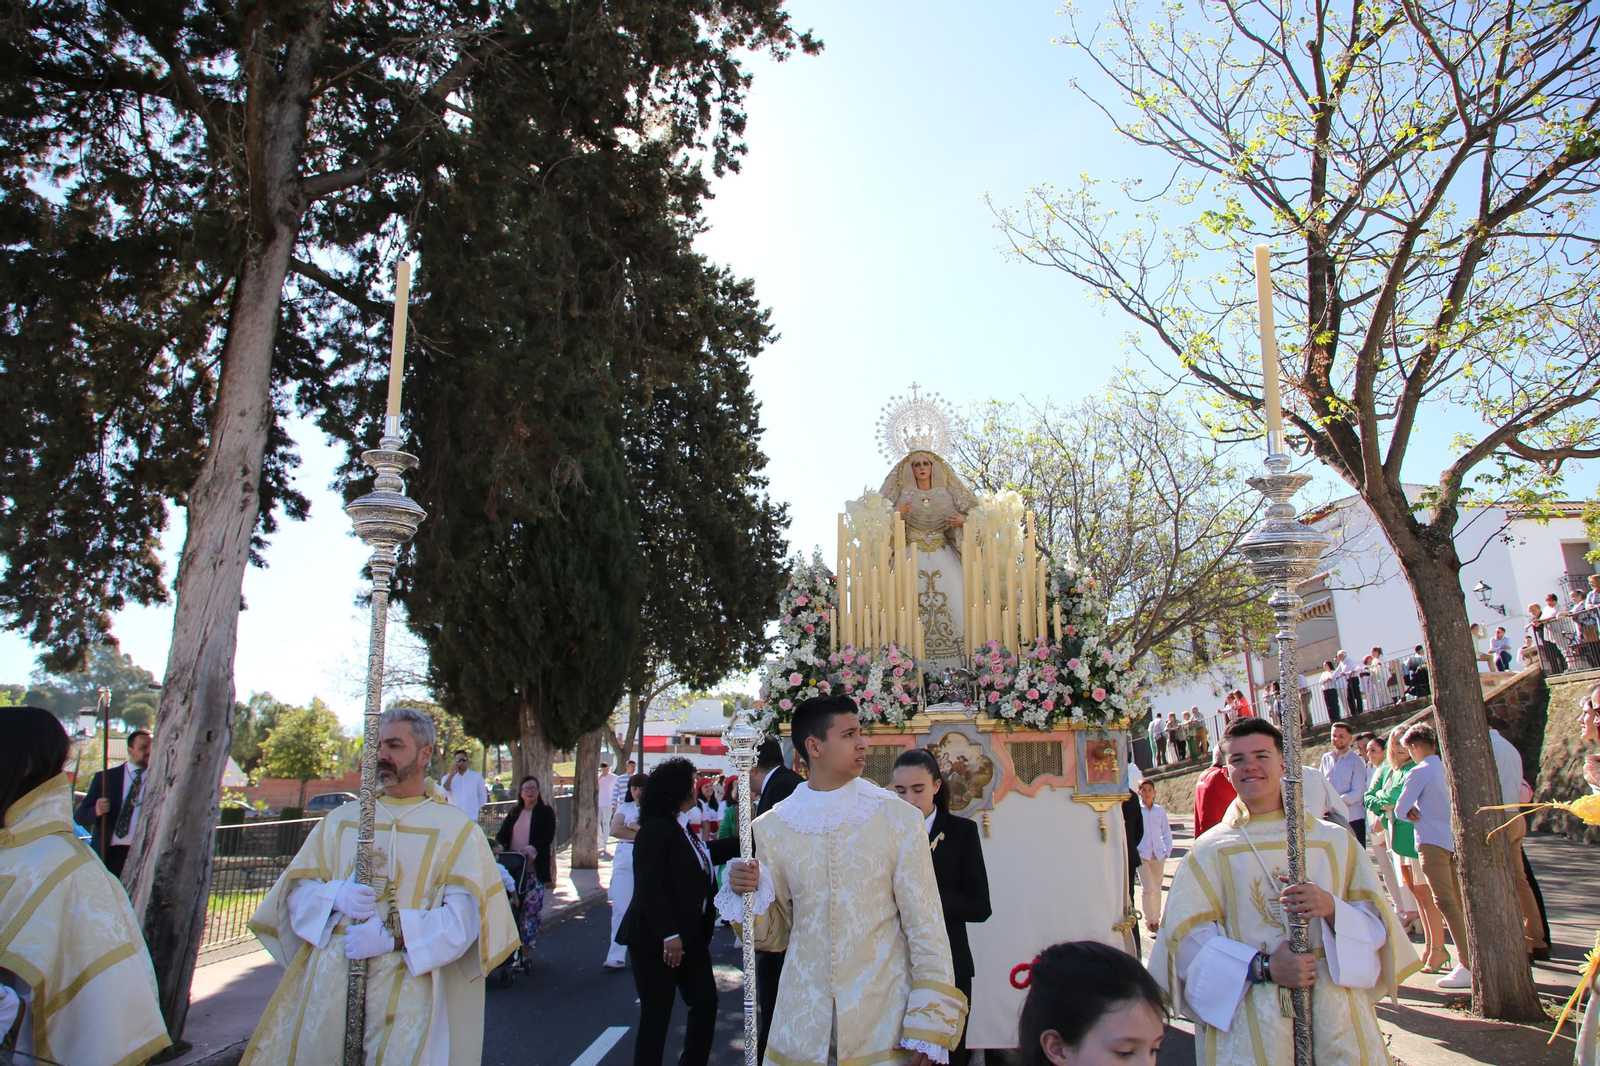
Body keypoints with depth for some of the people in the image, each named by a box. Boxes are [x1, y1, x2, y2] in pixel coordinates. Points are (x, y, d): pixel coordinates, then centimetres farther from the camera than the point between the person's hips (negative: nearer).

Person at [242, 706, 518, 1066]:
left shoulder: (456, 829, -1)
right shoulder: (341, 820, 12)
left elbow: (465, 917, -10)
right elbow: (297, 889, 7)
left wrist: (393, 935, -21)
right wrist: (336, 897, -14)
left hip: (408, 994, -3)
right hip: (328, 986, 3)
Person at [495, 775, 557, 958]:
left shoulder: (546, 812, 4)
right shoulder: (513, 813, 16)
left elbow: (548, 837, -8)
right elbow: (501, 835, 9)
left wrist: (532, 848, -26)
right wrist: (499, 847, -14)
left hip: (536, 869, -3)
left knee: (531, 908, -7)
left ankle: (526, 948, -1)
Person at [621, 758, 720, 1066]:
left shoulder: (684, 827, 10)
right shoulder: (656, 828, -16)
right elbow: (649, 887, -21)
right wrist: (669, 935, -23)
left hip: (691, 935, 8)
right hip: (658, 939, -8)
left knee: (705, 1002, 10)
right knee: (657, 1015, 3)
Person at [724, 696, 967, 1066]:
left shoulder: (898, 819, -8)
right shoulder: (772, 828, -1)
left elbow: (925, 924, -5)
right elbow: (776, 934, 7)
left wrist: (930, 1025, -8)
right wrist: (752, 898, -12)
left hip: (884, 1019, -1)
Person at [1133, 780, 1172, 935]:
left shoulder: (1160, 810, 6)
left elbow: (1166, 832, 13)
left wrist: (1167, 850, 4)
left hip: (1158, 854, 4)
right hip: (1142, 855, -4)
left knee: (1157, 888, 10)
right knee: (1147, 888, -11)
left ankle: (1156, 920, 20)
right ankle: (1149, 920, -3)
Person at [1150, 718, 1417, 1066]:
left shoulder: (1335, 842, 8)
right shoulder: (1209, 852, 1)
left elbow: (1377, 923, 5)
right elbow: (1187, 938, -6)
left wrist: (1332, 908, -15)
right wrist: (1262, 967, -18)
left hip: (1335, 1016, 2)